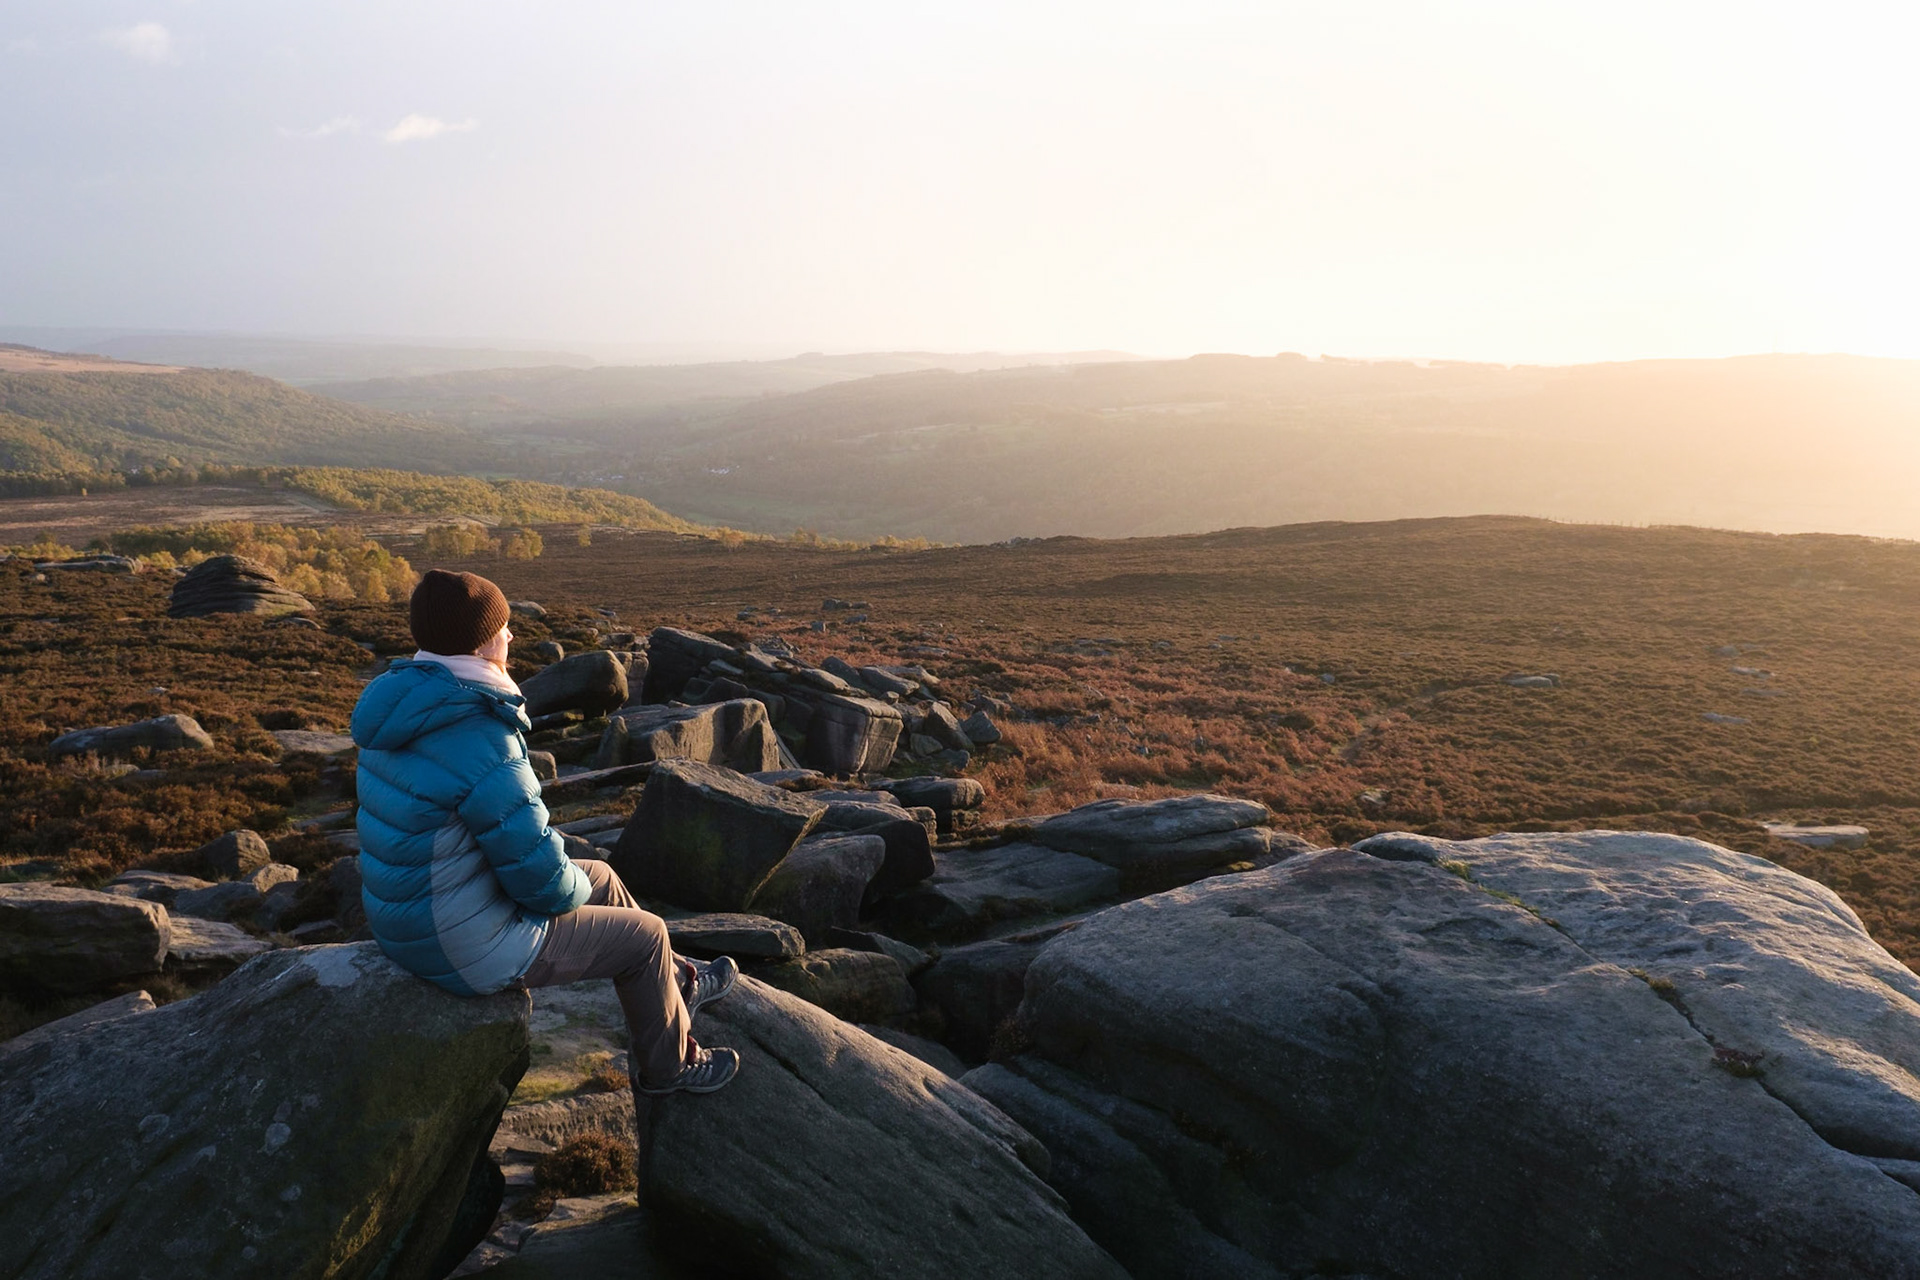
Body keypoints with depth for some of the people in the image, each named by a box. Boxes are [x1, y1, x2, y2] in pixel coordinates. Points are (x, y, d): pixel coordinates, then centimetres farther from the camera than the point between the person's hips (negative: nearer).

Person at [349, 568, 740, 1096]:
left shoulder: (399, 708, -1)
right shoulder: (483, 745, -31)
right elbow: (542, 879, -25)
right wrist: (573, 887, -2)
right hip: (470, 948, -9)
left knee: (601, 876, 24)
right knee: (644, 934, 9)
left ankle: (677, 983, 45)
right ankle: (668, 1066, 33)